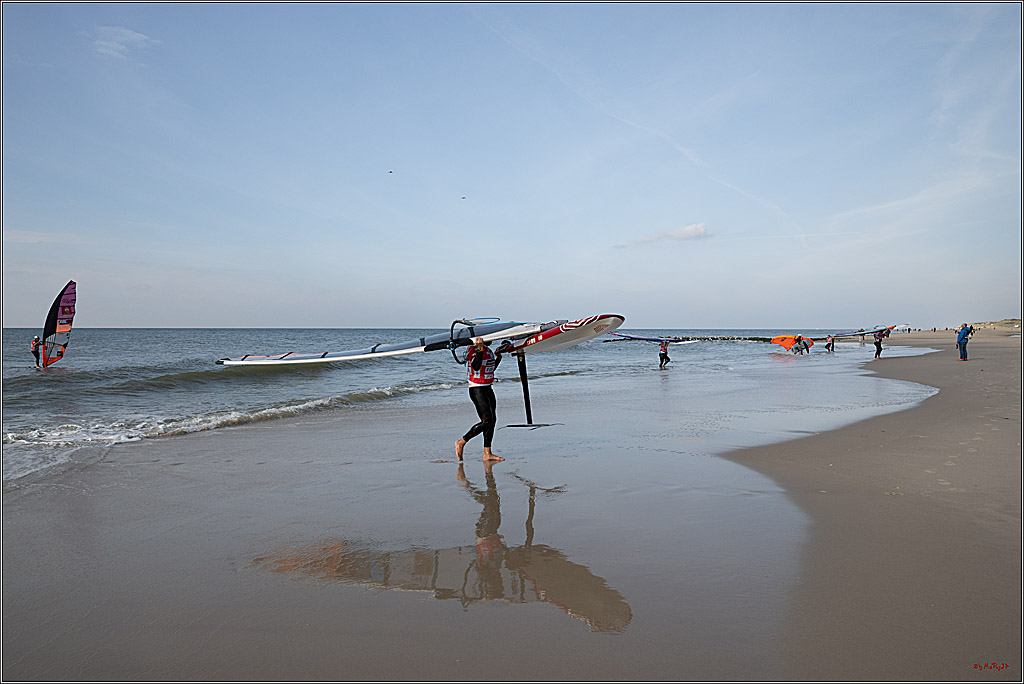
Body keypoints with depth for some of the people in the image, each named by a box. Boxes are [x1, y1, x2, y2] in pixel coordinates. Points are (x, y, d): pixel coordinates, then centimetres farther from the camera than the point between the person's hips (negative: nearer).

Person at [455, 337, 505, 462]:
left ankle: (487, 453, 11)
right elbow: (476, 366, -32)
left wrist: (498, 358, 10)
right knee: (486, 421, -12)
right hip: (476, 389, -9)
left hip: (487, 389, 9)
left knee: (492, 420, 6)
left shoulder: (487, 349, 13)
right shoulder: (473, 351, -13)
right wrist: (480, 349, -36)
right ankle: (461, 442, 1)